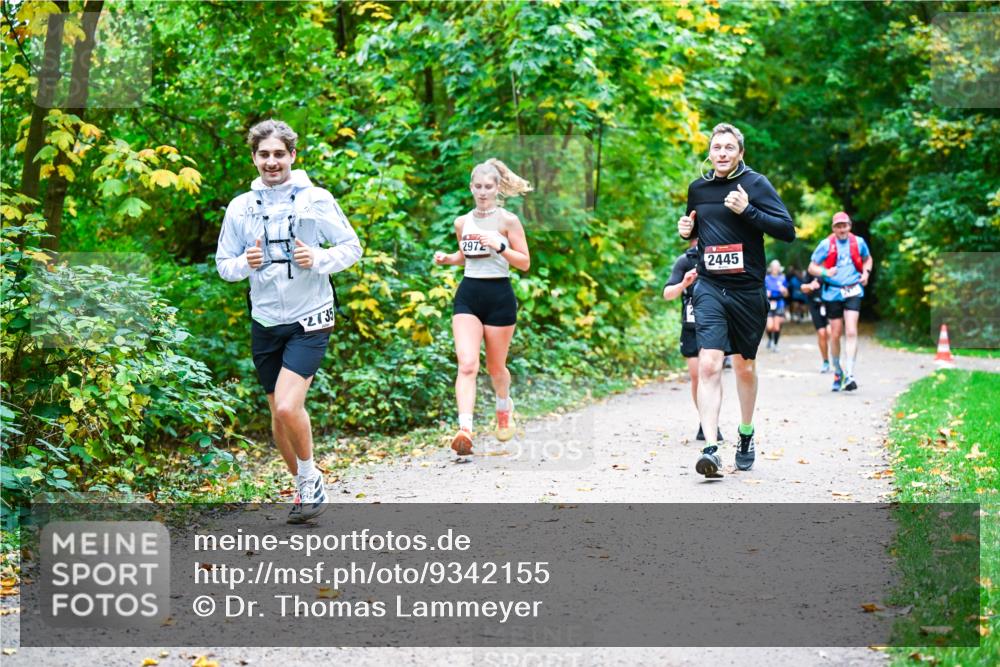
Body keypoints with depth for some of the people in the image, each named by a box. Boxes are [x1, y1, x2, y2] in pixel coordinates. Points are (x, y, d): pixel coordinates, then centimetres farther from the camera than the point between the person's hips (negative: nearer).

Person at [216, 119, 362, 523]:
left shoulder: (316, 200, -4)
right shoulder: (240, 207, 4)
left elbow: (352, 247, 1)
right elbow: (223, 263, 10)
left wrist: (319, 259, -18)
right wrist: (244, 263, -12)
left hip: (309, 321, -4)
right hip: (265, 322, 4)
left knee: (288, 406, -20)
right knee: (279, 415, 11)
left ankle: (310, 478, 3)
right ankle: (305, 488, 29)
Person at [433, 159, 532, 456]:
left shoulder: (508, 220, -4)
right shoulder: (462, 222, 8)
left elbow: (525, 263, -4)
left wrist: (500, 246, -19)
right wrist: (447, 259, 4)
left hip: (499, 295, -2)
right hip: (468, 294, 2)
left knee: (495, 367, 11)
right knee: (467, 365, -15)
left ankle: (504, 406, 44)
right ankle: (465, 429, -25)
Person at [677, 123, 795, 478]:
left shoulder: (756, 184, -3)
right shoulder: (697, 188, 8)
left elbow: (788, 230, -10)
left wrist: (747, 210, -21)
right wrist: (686, 230, 2)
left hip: (748, 289, -1)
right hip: (710, 288, 1)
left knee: (745, 367, 13)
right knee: (708, 365, -15)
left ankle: (746, 435, 35)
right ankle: (711, 447, -21)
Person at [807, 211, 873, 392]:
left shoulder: (858, 242, 4)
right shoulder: (826, 244, -2)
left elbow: (867, 259, 24)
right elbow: (812, 267, 2)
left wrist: (866, 272, 4)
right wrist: (824, 272, -17)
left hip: (853, 292, 0)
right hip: (833, 293, 0)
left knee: (851, 332, -14)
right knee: (835, 335, 6)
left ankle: (849, 375, -19)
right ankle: (837, 373, 24)